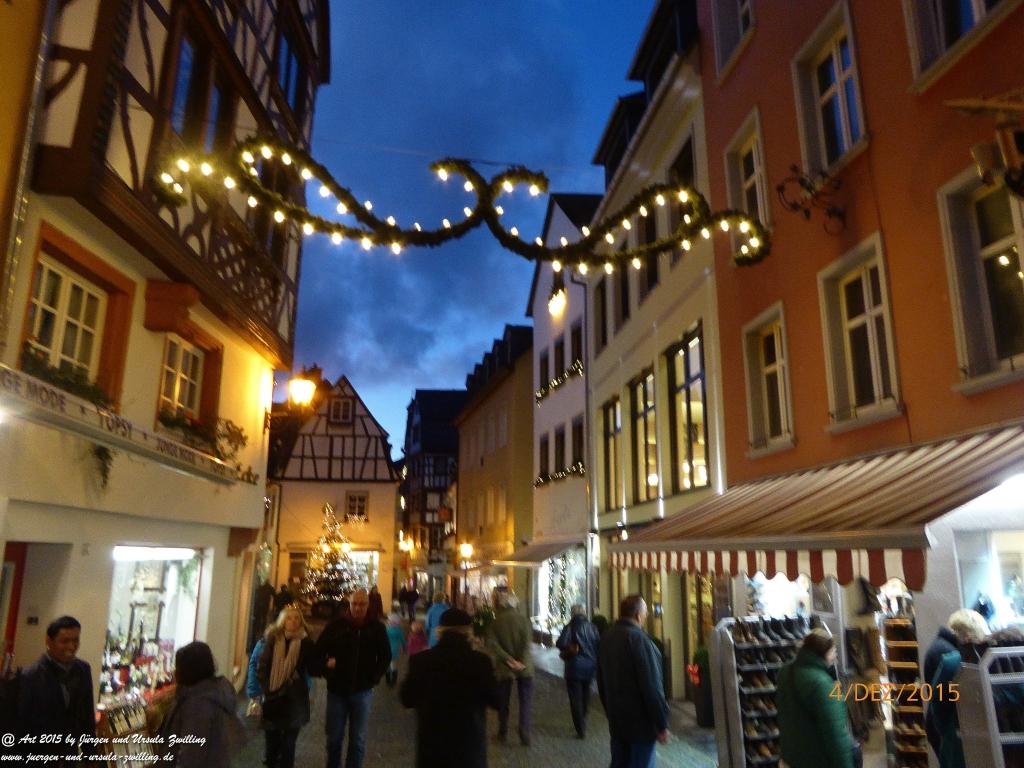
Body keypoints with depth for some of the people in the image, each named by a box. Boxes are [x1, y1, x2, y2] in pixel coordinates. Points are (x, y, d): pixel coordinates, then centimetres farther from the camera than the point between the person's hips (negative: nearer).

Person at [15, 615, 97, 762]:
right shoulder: (30, 677, -17)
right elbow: (22, 726, -12)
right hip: (39, 756, -4)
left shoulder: (83, 670, -3)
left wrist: (90, 752, 5)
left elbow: (87, 715, 5)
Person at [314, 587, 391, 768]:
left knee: (358, 740, 8)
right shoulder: (336, 626, -7)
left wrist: (374, 678, -2)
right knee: (334, 738, 12)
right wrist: (326, 668, -14)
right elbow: (318, 652, 1)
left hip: (362, 692, 0)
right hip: (337, 690, 0)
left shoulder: (377, 628, -5)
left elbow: (385, 657, 6)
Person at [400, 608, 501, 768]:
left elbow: (407, 699, 2)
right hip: (470, 743, -1)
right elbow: (496, 701, -4)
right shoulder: (480, 661, -15)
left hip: (431, 743, 1)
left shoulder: (420, 660, -10)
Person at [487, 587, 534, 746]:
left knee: (503, 702, 16)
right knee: (525, 702, 9)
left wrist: (509, 660, -18)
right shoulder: (523, 619, -8)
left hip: (503, 667, 1)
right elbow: (527, 642, -18)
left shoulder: (495, 622, -6)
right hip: (524, 666, -1)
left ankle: (503, 734, 25)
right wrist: (520, 662, -18)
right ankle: (525, 736, 3)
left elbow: (492, 644, -16)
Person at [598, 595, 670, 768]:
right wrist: (662, 723, -13)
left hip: (616, 720, 7)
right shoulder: (637, 638, -19)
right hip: (640, 721, -7)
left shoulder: (607, 637, 6)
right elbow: (651, 685, -21)